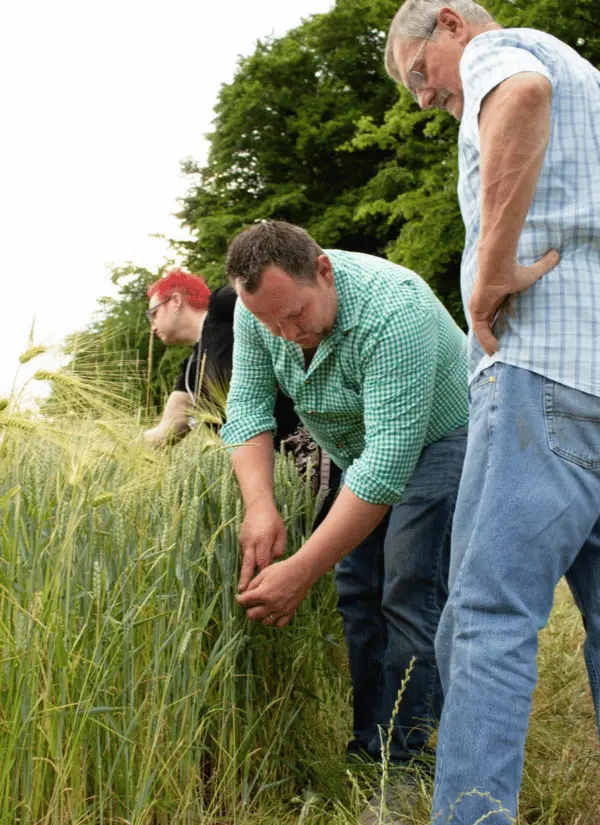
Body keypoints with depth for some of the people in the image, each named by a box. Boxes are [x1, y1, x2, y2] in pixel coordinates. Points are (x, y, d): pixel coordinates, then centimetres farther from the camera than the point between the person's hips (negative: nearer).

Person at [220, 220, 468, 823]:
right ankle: (364, 755, 10)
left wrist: (302, 572, -42)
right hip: (360, 450, 7)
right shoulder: (258, 308, -16)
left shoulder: (391, 311, -38)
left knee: (412, 595, -18)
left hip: (435, 439, -7)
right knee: (356, 591, 2)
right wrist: (259, 506, -31)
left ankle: (402, 772, -12)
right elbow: (247, 408, -12)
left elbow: (389, 460, -40)